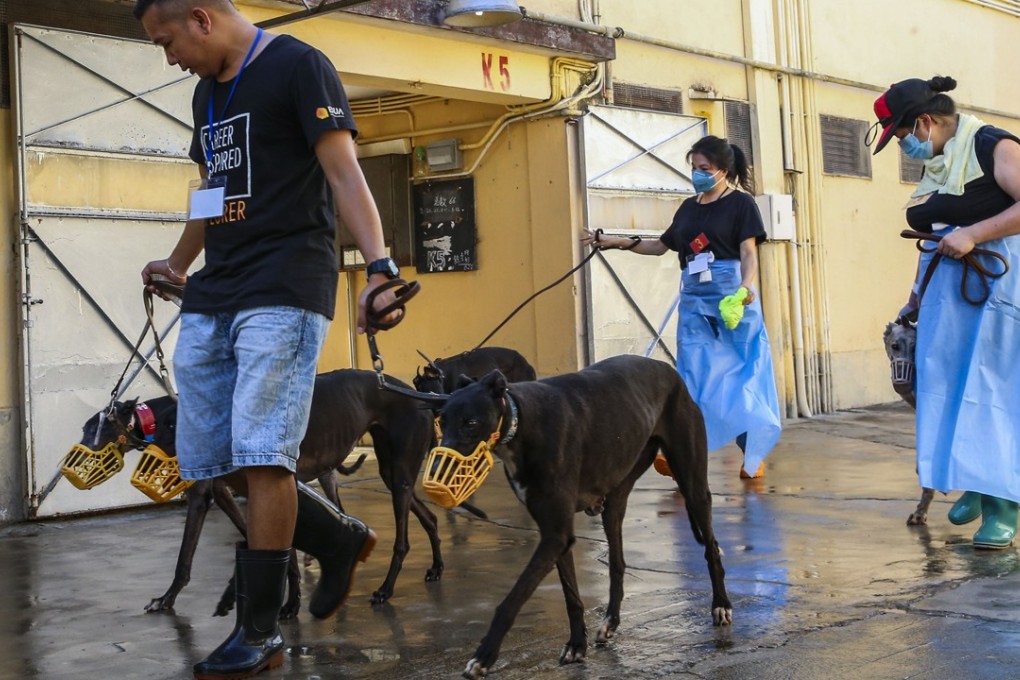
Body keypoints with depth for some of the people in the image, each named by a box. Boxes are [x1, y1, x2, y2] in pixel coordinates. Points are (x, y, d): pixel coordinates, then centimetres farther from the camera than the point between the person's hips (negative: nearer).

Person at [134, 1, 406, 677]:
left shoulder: (298, 66, -4)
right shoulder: (208, 91, 20)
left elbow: (344, 173, -13)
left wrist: (381, 267, -24)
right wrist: (178, 264, 46)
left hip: (284, 295, -8)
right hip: (212, 299, 9)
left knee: (259, 455, -13)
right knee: (205, 465, 5)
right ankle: (340, 538, 21)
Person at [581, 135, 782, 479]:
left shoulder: (740, 203, 1)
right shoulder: (689, 207, 18)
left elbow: (749, 253, -8)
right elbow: (661, 245, 27)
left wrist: (745, 288, -26)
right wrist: (616, 241, 18)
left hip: (733, 298, -5)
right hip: (694, 300, 5)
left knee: (743, 374, -1)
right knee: (693, 376, -3)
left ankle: (754, 454, 7)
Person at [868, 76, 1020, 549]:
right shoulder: (932, 163, 14)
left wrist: (974, 234, -23)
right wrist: (916, 297, 17)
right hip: (945, 286, 8)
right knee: (950, 386, 5)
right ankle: (975, 485, 17)